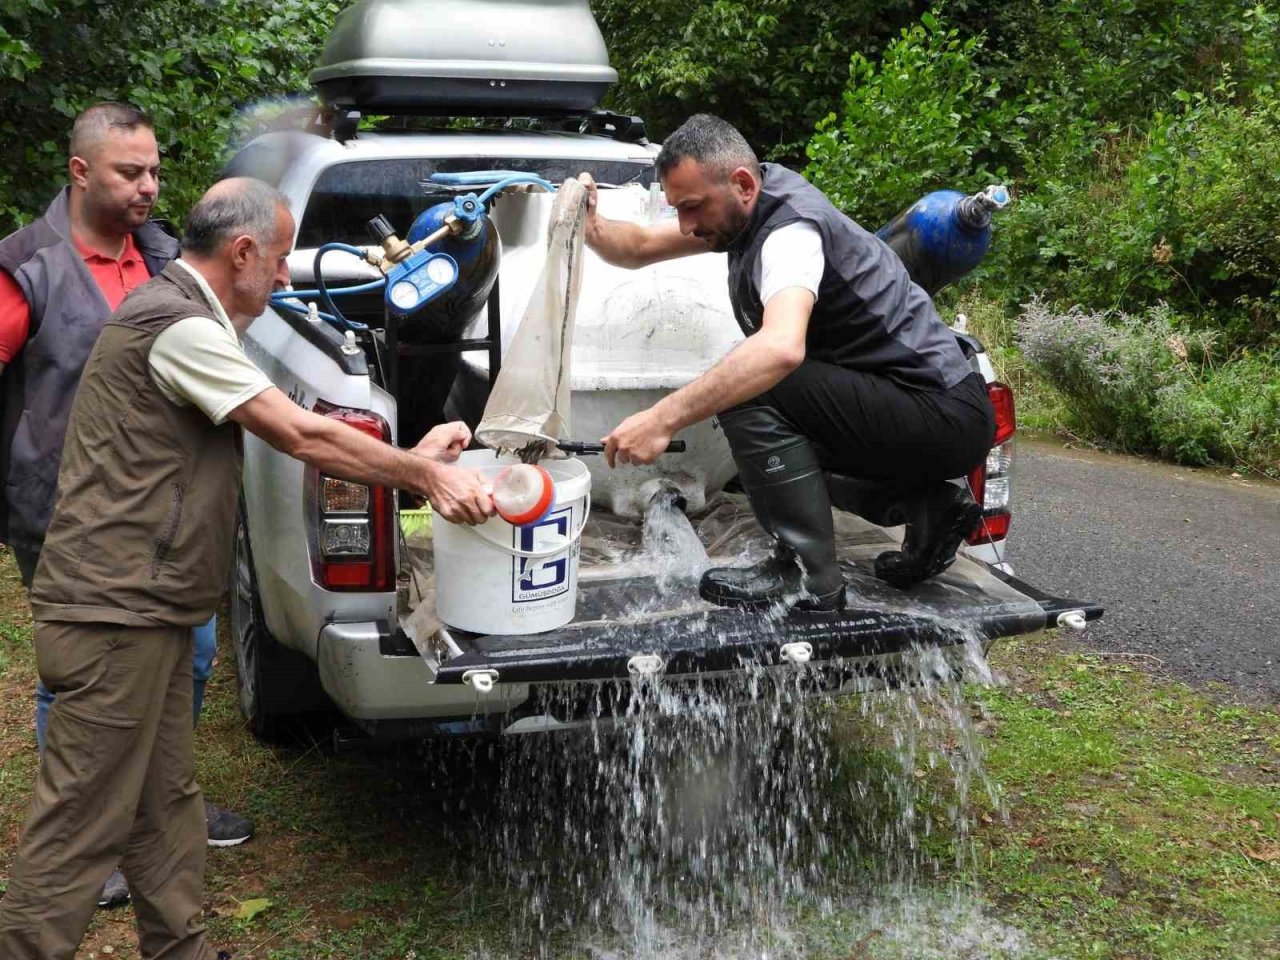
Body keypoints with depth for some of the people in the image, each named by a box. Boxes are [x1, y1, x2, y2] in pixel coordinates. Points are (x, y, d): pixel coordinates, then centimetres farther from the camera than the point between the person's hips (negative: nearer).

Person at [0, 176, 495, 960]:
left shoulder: (186, 317, 16)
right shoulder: (179, 326, -17)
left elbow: (294, 430, 14)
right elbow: (302, 437, -18)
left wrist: (414, 457, 8)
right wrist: (425, 475, -10)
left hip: (148, 611, 10)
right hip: (116, 612, -10)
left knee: (166, 808, 17)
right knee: (82, 830, -2)